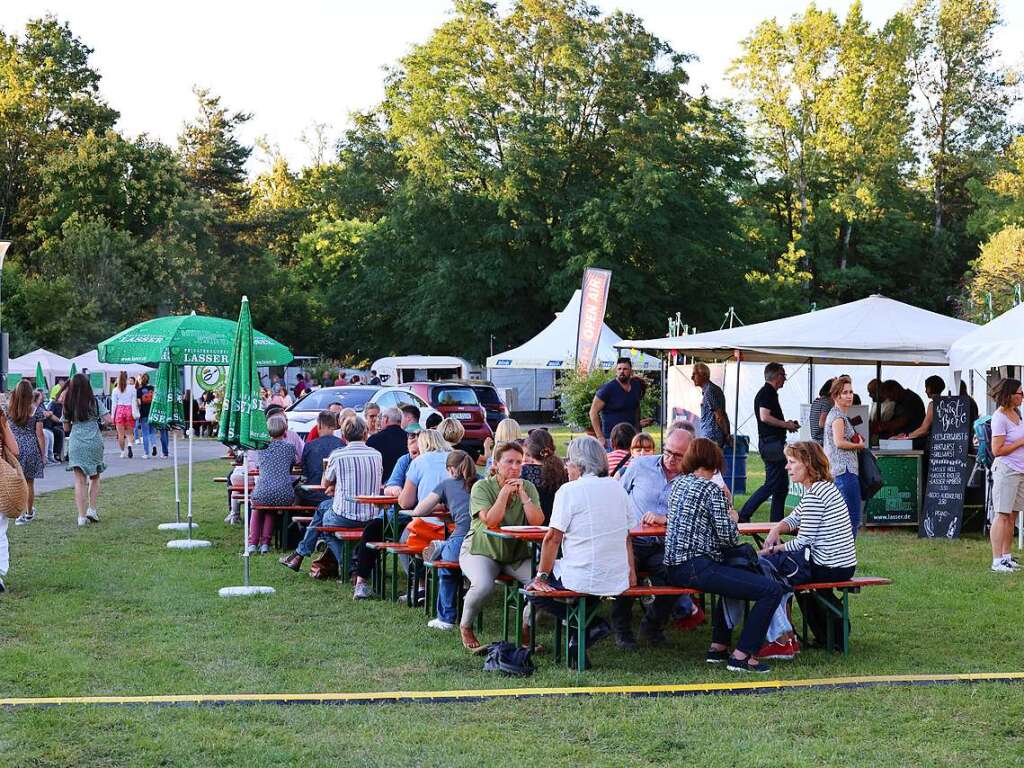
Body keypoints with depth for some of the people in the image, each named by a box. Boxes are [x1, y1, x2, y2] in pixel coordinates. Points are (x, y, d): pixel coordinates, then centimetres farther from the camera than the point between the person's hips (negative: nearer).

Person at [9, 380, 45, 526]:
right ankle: (29, 513, 22)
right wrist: (43, 455, 2)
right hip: (31, 447, -1)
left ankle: (19, 513, -3)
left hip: (14, 447, 1)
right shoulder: (36, 410, -6)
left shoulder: (8, 409, -1)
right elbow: (39, 434, -5)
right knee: (29, 482, 10)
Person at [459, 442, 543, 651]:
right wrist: (506, 491, -20)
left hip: (517, 553, 4)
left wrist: (522, 494, -17)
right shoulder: (482, 487, -8)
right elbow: (490, 521, -23)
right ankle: (465, 627, -2)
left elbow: (537, 522, -11)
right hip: (481, 549, -4)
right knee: (483, 585, -33)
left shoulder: (528, 488, 3)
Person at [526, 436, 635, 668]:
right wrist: (631, 572, 24)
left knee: (533, 587, 14)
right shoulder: (617, 487, 8)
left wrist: (542, 576, -3)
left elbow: (553, 538, -11)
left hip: (583, 580, -6)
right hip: (618, 581, 6)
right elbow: (626, 535, 14)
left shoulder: (569, 491, -10)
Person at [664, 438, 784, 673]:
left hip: (673, 567, 10)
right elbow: (728, 537, -11)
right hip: (696, 568, -10)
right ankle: (741, 656, -7)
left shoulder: (678, 483, 15)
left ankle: (718, 647, 31)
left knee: (734, 576, 37)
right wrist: (732, 519, 10)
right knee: (772, 590, -11)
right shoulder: (711, 489, -8)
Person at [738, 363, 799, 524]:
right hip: (772, 443, -11)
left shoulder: (768, 392, 20)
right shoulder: (767, 393, -12)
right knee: (772, 485, -9)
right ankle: (743, 515, -8)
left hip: (771, 442, 11)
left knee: (781, 486, 11)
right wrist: (786, 424, -13)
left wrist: (785, 424, 17)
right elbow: (765, 417, -24)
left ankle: (777, 523, 12)